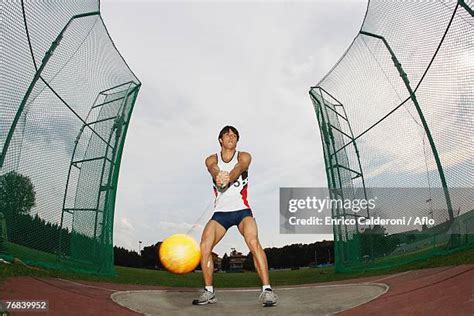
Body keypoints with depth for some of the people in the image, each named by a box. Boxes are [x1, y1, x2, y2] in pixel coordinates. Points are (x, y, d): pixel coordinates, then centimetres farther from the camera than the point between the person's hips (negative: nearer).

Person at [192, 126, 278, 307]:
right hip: (220, 212, 2)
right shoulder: (212, 159, 5)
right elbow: (214, 169, -21)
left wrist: (228, 178, -47)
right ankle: (209, 292, 7)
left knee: (253, 242, -25)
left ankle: (267, 289, -17)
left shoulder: (244, 157, 2)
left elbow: (237, 169, -22)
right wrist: (218, 177, -47)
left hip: (241, 210, -2)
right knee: (204, 247, -11)